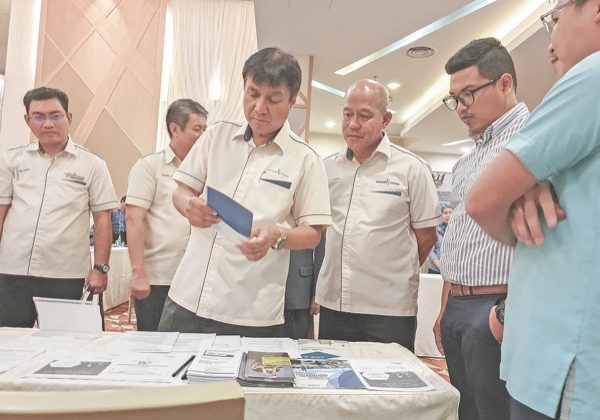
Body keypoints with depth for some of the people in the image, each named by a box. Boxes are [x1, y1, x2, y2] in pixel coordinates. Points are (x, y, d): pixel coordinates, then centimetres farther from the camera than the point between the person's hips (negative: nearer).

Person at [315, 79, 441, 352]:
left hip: (389, 311, -3)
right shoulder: (327, 168, 8)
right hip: (332, 304, 4)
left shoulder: (412, 169, -3)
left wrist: (397, 276, 7)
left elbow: (426, 237, 1)